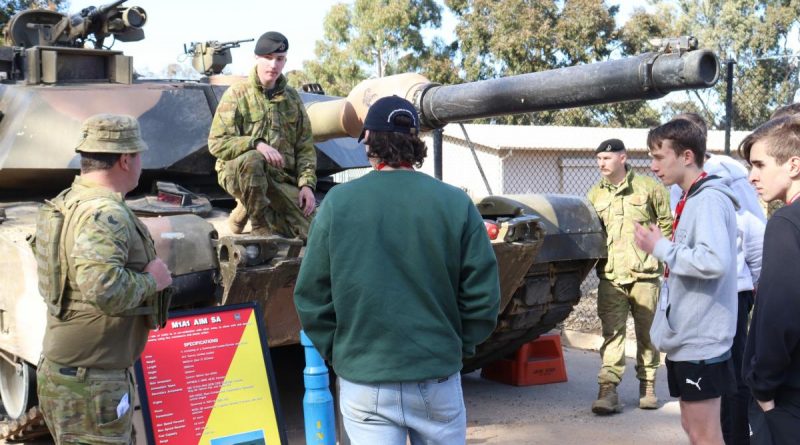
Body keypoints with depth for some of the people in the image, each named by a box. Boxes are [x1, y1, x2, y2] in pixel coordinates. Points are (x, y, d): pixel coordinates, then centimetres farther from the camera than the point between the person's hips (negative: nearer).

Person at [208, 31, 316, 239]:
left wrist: (306, 183, -3)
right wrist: (257, 144, -26)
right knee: (252, 159, -40)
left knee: (311, 231, -11)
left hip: (281, 178, 5)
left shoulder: (292, 97, 12)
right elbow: (217, 143, -11)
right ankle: (260, 224, -17)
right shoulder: (237, 94, -2)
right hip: (237, 173, -4)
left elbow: (305, 147, 12)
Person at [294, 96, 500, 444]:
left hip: (363, 382, -1)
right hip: (437, 378, 1)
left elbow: (311, 297, -3)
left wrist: (336, 351, 9)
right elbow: (482, 295, -4)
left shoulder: (338, 202, -7)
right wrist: (456, 346, 10)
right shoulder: (455, 202, -6)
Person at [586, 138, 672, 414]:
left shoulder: (648, 187, 2)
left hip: (645, 274, -2)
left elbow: (667, 223, 7)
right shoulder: (595, 194, 12)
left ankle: (647, 386, 22)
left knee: (646, 332, 8)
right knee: (612, 332, -4)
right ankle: (608, 389, -6)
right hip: (611, 276, 2)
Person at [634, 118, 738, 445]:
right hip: (685, 336, 10)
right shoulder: (690, 200, 13)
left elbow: (715, 262, -30)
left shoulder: (709, 199, -17)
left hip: (701, 340, -10)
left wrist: (660, 247, -19)